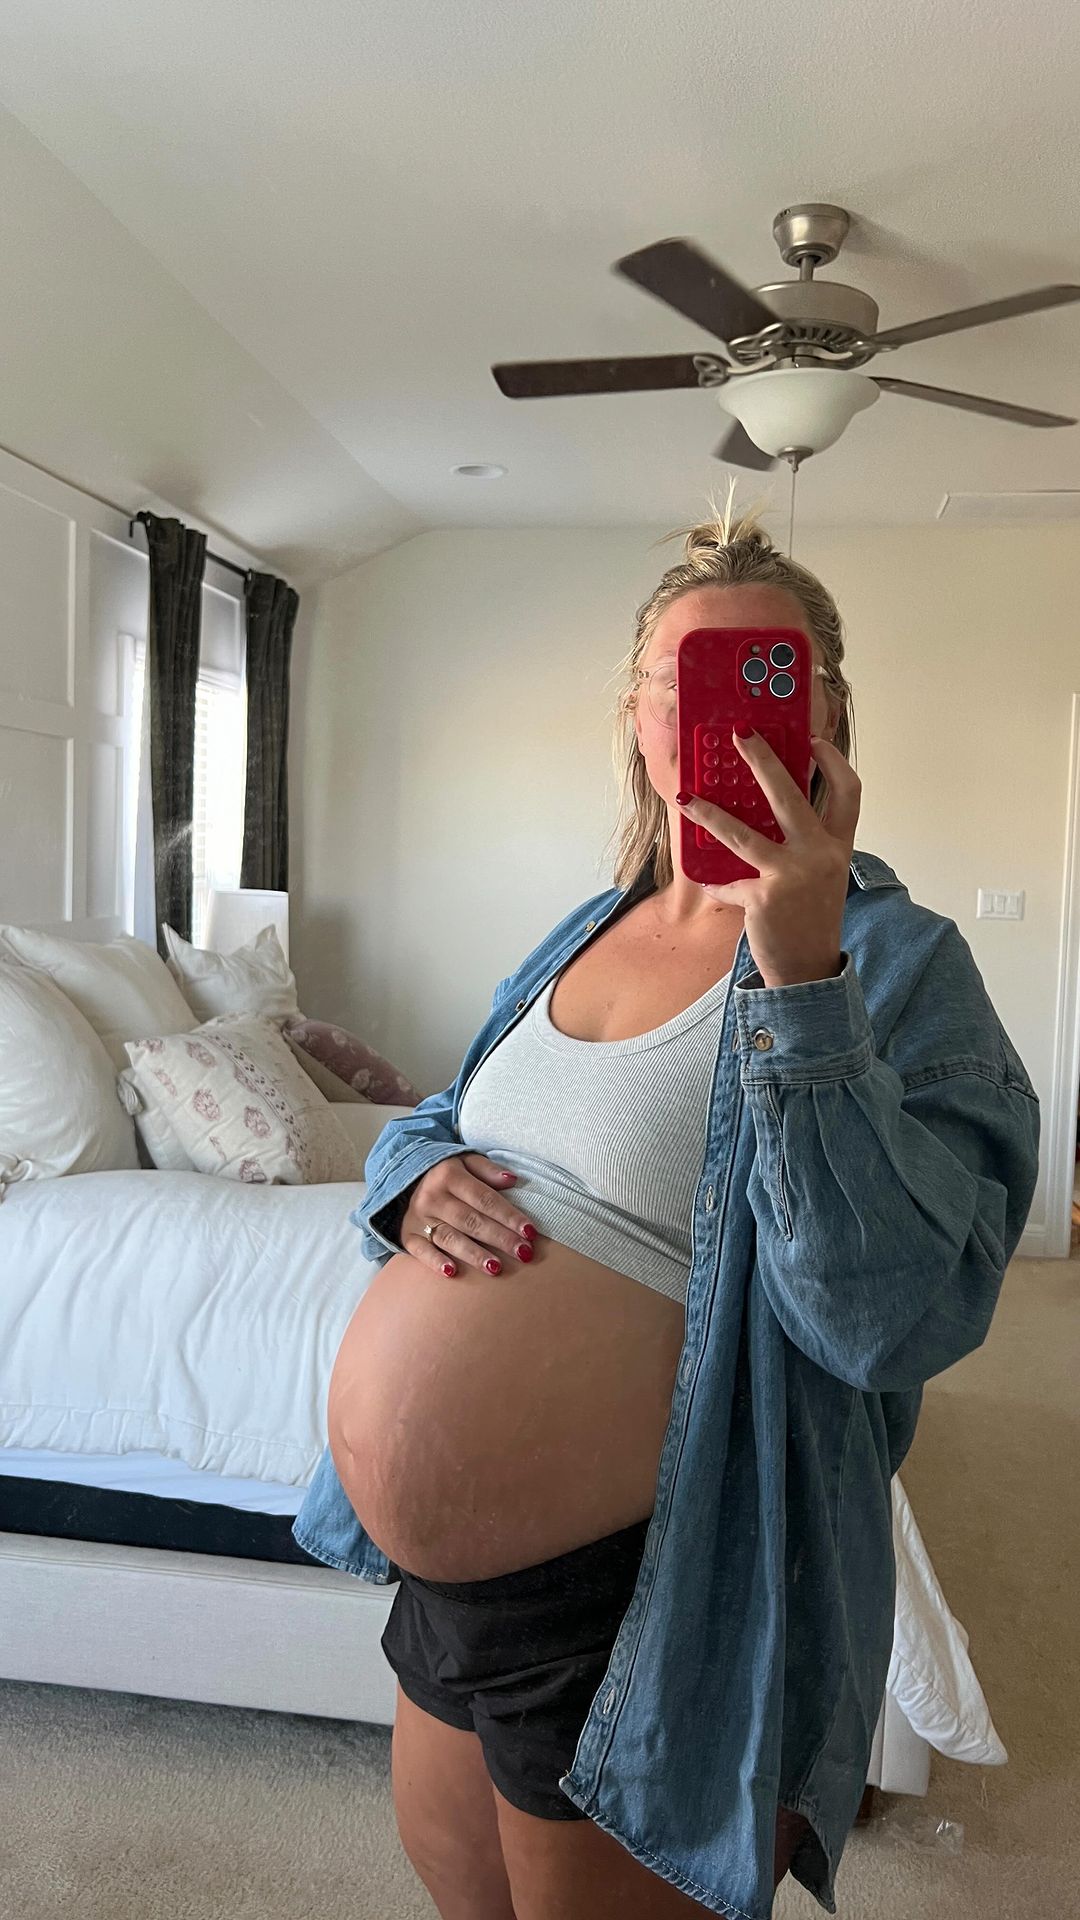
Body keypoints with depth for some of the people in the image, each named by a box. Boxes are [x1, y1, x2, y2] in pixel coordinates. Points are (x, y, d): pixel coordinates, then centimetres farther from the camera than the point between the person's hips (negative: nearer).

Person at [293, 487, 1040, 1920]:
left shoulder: (897, 960, -15)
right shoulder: (593, 928, 4)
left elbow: (904, 1315, -28)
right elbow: (427, 1120, 14)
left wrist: (799, 976, -34)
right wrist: (419, 1182, -9)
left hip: (645, 1614, -6)